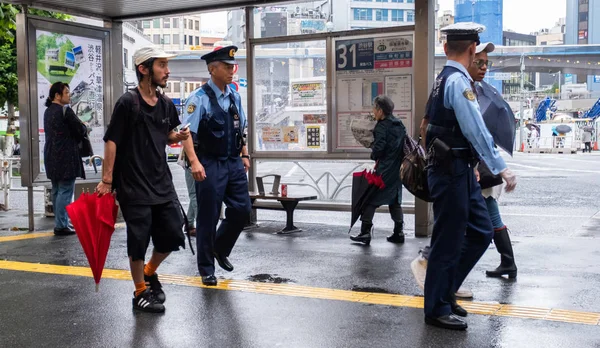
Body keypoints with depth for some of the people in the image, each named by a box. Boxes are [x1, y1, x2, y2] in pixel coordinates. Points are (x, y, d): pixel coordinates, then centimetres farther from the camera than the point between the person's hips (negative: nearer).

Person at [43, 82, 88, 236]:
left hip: (52, 156, 10)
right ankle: (61, 226, -6)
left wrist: (77, 131, 14)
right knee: (65, 191, -6)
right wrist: (85, 127, 8)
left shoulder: (48, 111, 15)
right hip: (65, 157, -9)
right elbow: (81, 130, -13)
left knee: (57, 191, 13)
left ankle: (60, 222, 20)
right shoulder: (65, 111, -14)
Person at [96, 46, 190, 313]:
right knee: (139, 239, 1)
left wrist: (179, 136, -2)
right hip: (134, 186, -6)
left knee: (173, 234, 8)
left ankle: (150, 272, 34)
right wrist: (107, 179, -17)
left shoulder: (166, 104, 8)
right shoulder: (128, 102, -12)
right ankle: (140, 293, 19)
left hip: (162, 181, 6)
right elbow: (111, 141, -13)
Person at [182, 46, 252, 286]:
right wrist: (194, 162, -28)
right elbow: (187, 133, -18)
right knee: (208, 217, 4)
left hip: (234, 163, 6)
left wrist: (244, 155, 16)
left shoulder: (235, 97, 9)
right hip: (210, 165, -6)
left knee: (242, 210, 5)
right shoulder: (199, 98, -11)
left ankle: (220, 249, 32)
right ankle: (206, 268, 19)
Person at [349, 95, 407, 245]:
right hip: (398, 169, 8)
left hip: (384, 171, -8)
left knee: (370, 199, -1)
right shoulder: (400, 125, 11)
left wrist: (374, 157, 0)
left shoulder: (382, 127, -13)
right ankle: (398, 232, 16)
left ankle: (365, 232, -2)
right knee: (395, 200, 15)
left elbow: (378, 148, -19)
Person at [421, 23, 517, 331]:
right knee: (449, 241, 0)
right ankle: (437, 309, 14)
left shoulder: (446, 79, 15)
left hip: (459, 170, 10)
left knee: (481, 232, 13)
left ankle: (445, 292, 23)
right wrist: (501, 169, -20)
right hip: (451, 171, -10)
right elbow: (477, 130, -22)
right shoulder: (458, 81, -16)